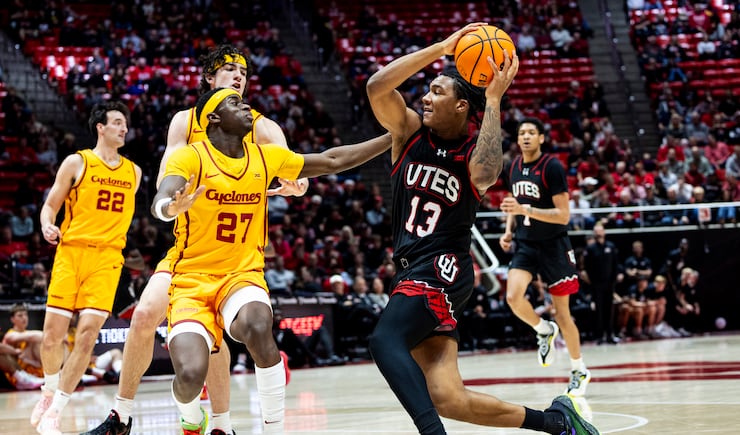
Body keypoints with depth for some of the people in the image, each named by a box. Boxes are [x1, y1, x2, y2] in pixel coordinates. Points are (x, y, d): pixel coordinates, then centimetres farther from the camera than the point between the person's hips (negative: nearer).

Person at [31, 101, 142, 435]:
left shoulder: (133, 172, 15)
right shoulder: (76, 163, 4)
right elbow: (50, 205, 6)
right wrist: (47, 226, -13)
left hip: (107, 258, 2)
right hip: (70, 251, -2)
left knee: (88, 332, -13)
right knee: (53, 331, -4)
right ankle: (49, 391, 25)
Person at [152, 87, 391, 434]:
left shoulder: (266, 157, 5)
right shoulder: (190, 158, -11)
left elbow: (331, 161, 15)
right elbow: (159, 203, -29)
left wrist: (394, 138, 13)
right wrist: (171, 207, -54)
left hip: (242, 274, 3)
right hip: (191, 279, -2)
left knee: (258, 327, -34)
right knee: (190, 375, -23)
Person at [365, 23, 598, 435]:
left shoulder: (476, 151, -3)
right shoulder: (410, 130, 8)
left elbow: (484, 175, -28)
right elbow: (377, 86, -9)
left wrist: (493, 99, -21)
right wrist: (441, 48, -11)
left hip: (442, 270, -5)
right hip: (412, 274, 5)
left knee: (385, 341, -32)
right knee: (447, 398, -1)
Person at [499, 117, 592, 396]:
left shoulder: (552, 167, -14)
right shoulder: (512, 169, 4)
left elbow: (563, 215, -18)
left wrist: (526, 210, -28)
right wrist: (508, 230, 4)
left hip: (554, 246, -4)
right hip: (525, 244, 4)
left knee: (562, 315, 3)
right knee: (513, 296, -22)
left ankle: (579, 370, 22)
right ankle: (544, 331, 8)